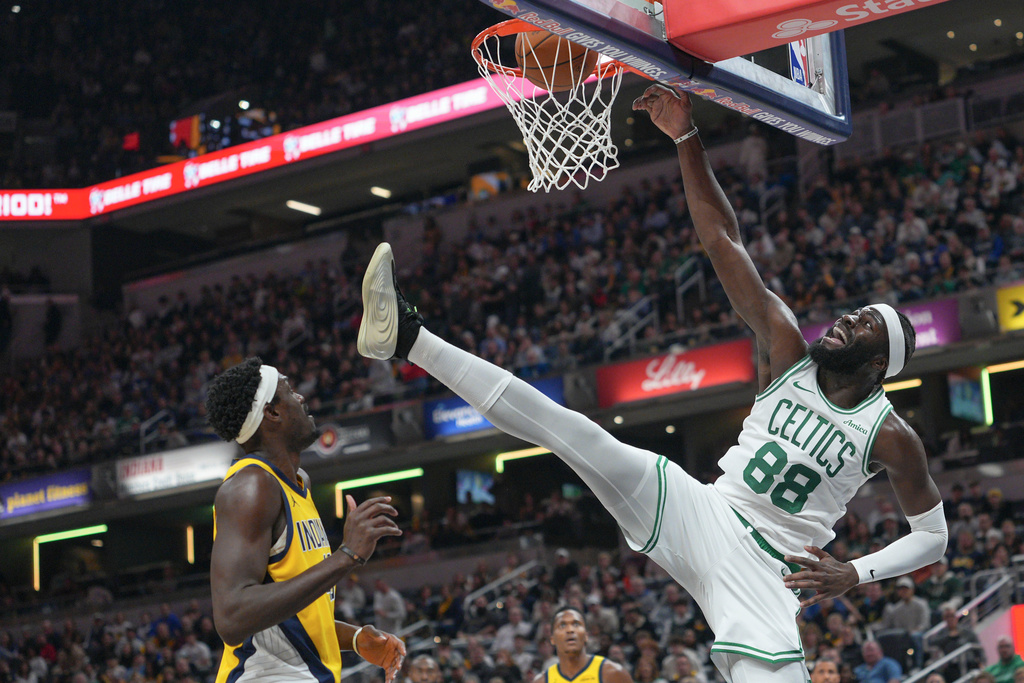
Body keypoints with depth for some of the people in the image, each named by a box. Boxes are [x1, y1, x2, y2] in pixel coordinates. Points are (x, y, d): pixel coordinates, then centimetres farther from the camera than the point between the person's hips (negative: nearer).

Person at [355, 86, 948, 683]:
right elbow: (723, 241, -1)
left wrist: (856, 574, -11)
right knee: (577, 435, -13)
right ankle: (408, 337, -18)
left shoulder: (893, 437, -2)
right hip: (700, 513, 3)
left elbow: (933, 533, 7)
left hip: (764, 571, -3)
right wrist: (687, 138, -9)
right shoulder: (788, 354, 5)